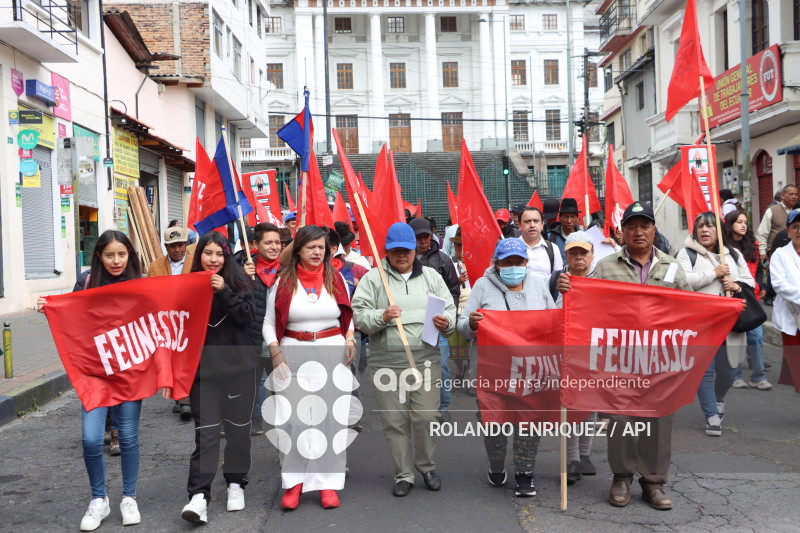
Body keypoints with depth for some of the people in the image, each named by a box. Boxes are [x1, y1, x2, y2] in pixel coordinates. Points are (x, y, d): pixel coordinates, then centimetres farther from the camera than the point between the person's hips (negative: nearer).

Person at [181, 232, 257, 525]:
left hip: (238, 368, 0)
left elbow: (248, 317, -12)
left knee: (238, 428, 11)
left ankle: (235, 484, 28)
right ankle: (198, 496, -7)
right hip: (203, 369, 0)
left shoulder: (238, 280, 0)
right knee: (206, 432, -7)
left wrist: (224, 292, -22)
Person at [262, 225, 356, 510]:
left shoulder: (336, 279, 9)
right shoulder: (284, 281, 3)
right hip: (293, 353, -1)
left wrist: (350, 340, 0)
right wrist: (275, 351, -8)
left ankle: (328, 482, 11)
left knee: (329, 417, 2)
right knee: (293, 419, -1)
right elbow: (269, 322, 6)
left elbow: (349, 316, 17)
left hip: (332, 352, 1)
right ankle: (294, 482, 13)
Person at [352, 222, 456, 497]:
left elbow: (450, 309, 11)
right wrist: (381, 317, -22)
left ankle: (427, 467, 23)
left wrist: (446, 322, -12)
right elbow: (357, 315, -3)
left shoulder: (431, 276, 13)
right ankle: (403, 474, 20)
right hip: (386, 364, -1)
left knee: (425, 417, 0)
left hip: (426, 361, 1)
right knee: (394, 421, 5)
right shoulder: (372, 279, 4)